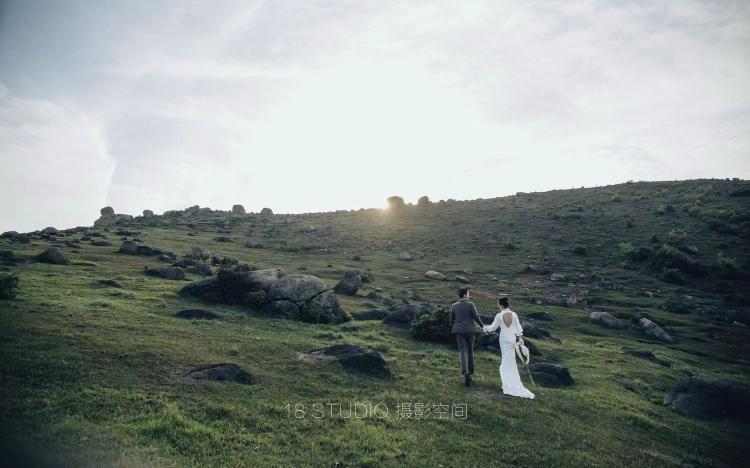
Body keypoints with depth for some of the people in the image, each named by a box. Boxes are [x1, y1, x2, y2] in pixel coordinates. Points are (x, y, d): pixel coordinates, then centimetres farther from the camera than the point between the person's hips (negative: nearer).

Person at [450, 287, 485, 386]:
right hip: (469, 330, -1)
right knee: (470, 351, 14)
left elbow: (452, 320, 7)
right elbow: (476, 317, -6)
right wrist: (482, 325, 13)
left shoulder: (454, 306, 0)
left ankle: (465, 372, -24)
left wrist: (453, 330, 22)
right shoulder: (471, 305, -10)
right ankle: (470, 372, 20)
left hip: (459, 331, 1)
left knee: (462, 351, -2)